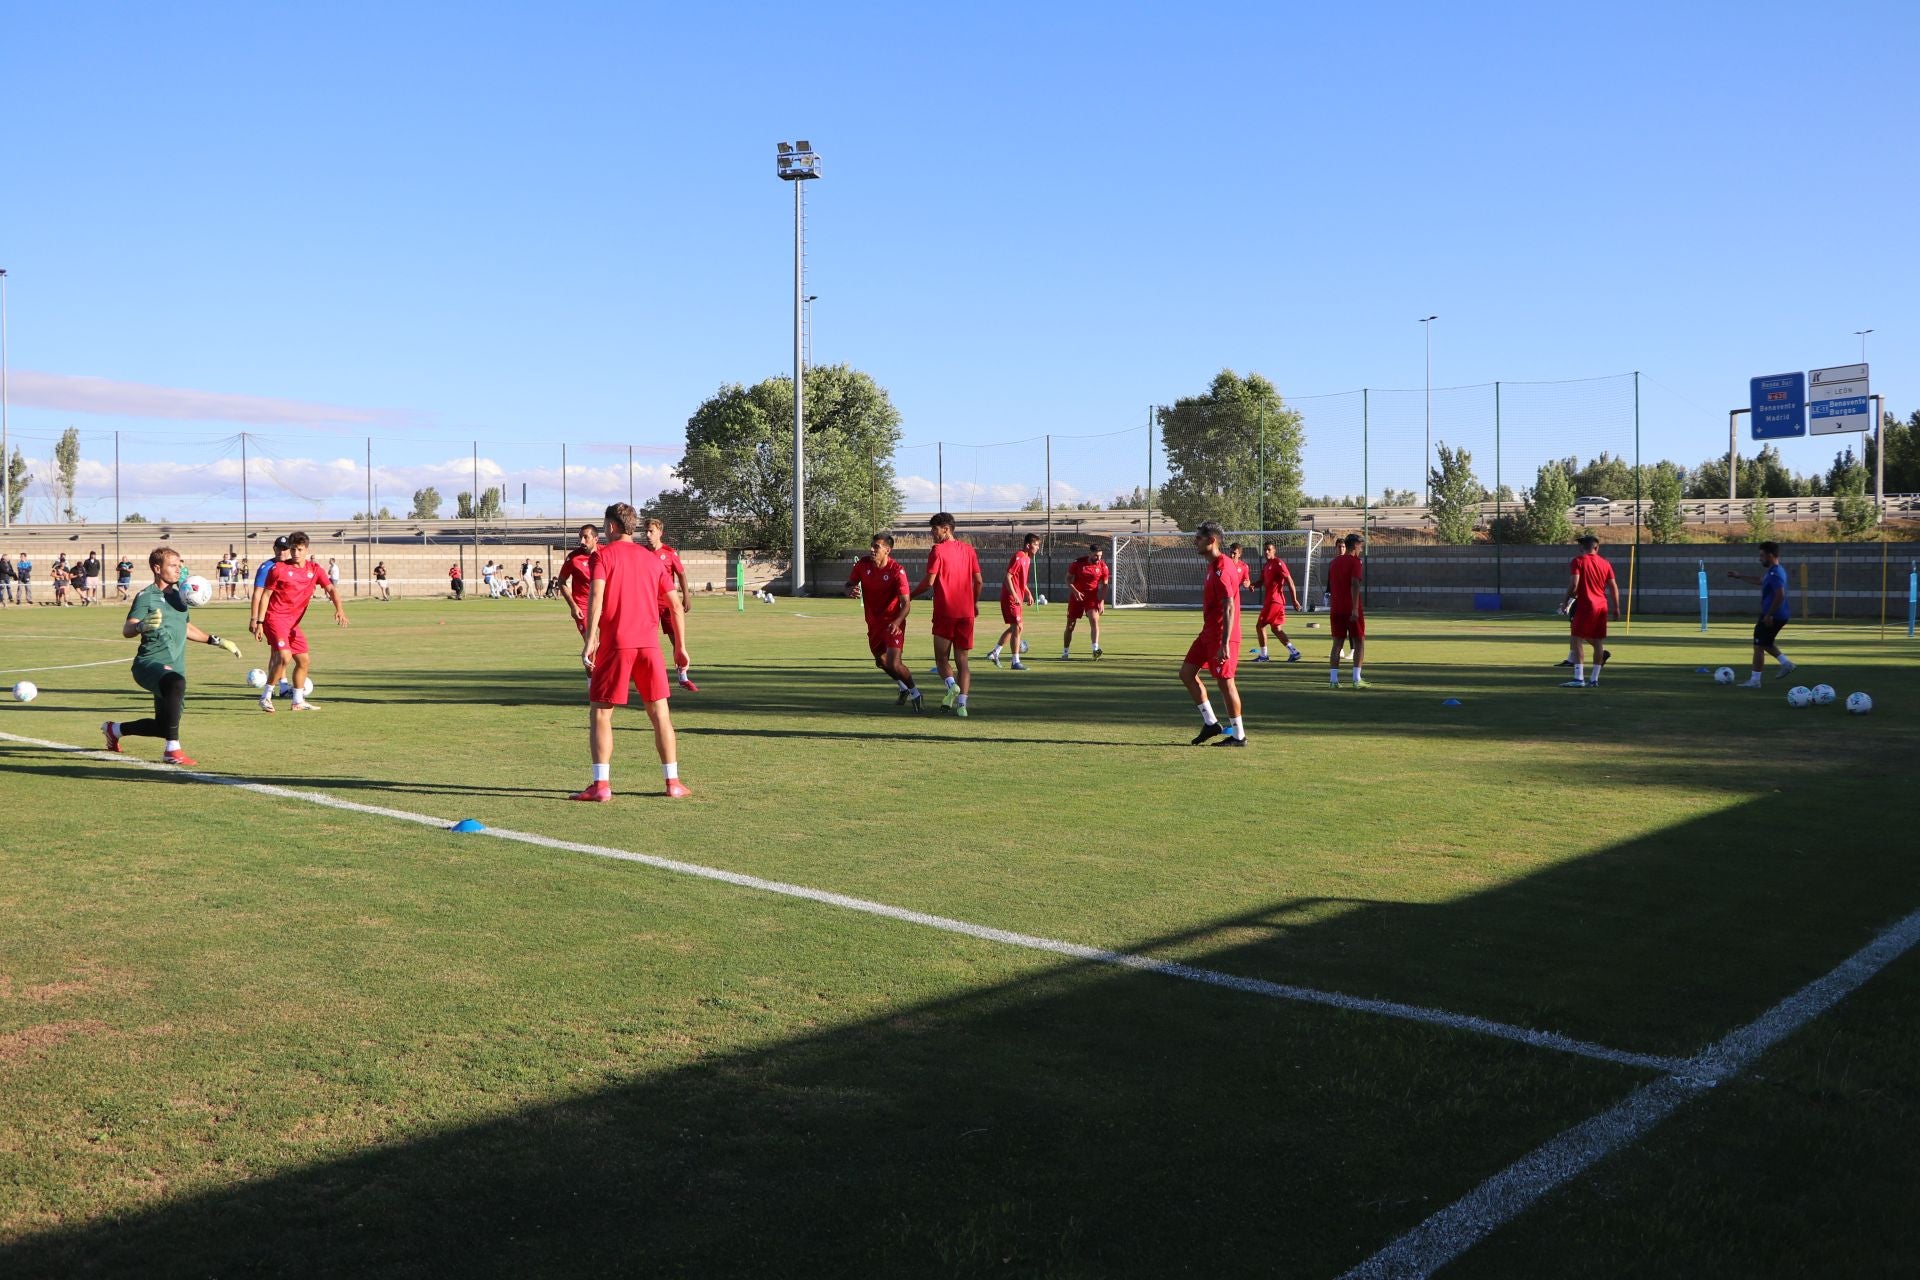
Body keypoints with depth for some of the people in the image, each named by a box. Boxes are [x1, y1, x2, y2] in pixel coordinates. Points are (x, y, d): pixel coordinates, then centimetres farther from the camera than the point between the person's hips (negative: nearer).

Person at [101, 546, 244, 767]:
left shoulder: (179, 596, 16)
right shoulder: (146, 596, -6)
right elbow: (126, 631, -18)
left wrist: (217, 641, 32)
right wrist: (142, 626, -40)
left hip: (174, 667, 8)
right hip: (150, 663, -8)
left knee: (164, 727, 11)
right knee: (176, 683, -40)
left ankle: (115, 729, 41)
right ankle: (172, 750, -34)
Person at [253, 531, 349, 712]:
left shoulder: (314, 570, 5)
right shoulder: (279, 569, -7)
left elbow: (331, 589, -3)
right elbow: (266, 595, -4)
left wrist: (339, 608, -23)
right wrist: (259, 622, -9)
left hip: (293, 622, 6)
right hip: (275, 618, -6)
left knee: (304, 661, 10)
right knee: (285, 656, -22)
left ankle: (298, 701, 23)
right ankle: (266, 697, -10)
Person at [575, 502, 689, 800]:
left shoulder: (603, 554, 1)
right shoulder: (653, 559, 14)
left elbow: (597, 596, -14)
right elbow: (675, 605, 12)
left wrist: (590, 640, -16)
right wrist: (680, 647, 17)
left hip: (615, 644, -4)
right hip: (649, 643, 4)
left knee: (599, 712, 4)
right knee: (659, 712, 11)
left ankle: (601, 784, -3)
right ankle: (673, 782, 11)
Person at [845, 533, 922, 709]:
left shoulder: (897, 570, -21)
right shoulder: (863, 564, -6)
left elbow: (906, 603, -22)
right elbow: (849, 584, 7)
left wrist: (897, 622, -39)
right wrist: (851, 590, -19)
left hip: (893, 623, -6)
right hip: (874, 622, 6)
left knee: (894, 664, -18)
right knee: (881, 661, 20)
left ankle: (915, 694, 6)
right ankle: (903, 688, 46)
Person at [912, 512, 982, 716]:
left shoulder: (937, 550, -6)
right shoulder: (968, 549, 9)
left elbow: (929, 582, -10)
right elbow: (978, 580, 9)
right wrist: (975, 603, 22)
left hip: (945, 612, -4)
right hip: (966, 613, 4)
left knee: (941, 657, 8)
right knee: (962, 659, 6)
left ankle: (952, 685, -20)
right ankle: (961, 704, -6)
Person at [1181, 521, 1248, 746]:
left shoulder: (1221, 569, -20)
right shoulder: (1213, 565, 11)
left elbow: (1229, 608, -24)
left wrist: (1224, 643, -27)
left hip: (1221, 636, -10)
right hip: (1208, 633, 10)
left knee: (1225, 681, -3)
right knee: (1186, 672, 10)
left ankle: (1238, 735, 8)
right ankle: (1211, 723, 16)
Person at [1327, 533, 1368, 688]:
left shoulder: (1334, 562, 14)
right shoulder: (1355, 561, -8)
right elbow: (1354, 584, -18)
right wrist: (1355, 608, -22)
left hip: (1335, 609, 6)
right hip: (1351, 609, -6)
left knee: (1337, 642, 6)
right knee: (1359, 641, 3)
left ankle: (1334, 679, -1)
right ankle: (1357, 679, -4)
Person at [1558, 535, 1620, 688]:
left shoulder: (1577, 561, -5)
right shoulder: (1605, 563, 11)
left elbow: (1574, 584, -15)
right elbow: (1613, 587, 9)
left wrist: (1565, 601, -5)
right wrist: (1616, 607, 14)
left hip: (1584, 606, -6)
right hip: (1601, 606, 6)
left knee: (1577, 640, -5)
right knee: (1597, 641, 9)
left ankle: (1579, 679, -14)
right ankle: (1594, 680, 12)